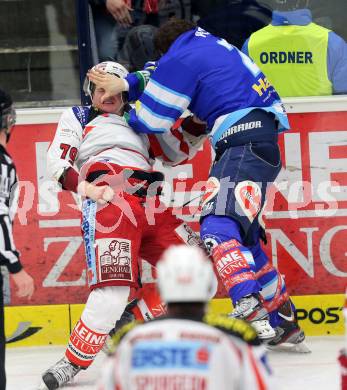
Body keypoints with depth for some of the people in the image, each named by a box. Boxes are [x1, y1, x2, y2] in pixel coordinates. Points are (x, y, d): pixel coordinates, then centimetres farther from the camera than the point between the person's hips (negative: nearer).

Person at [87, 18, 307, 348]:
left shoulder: (181, 58, -2)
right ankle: (283, 322, 25)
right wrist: (124, 85, 18)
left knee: (218, 228, -24)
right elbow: (165, 76, 34)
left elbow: (152, 119, 2)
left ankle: (251, 315, -44)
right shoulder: (208, 45, 24)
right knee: (242, 236, 19)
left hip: (244, 144, -10)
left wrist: (123, 116, 22)